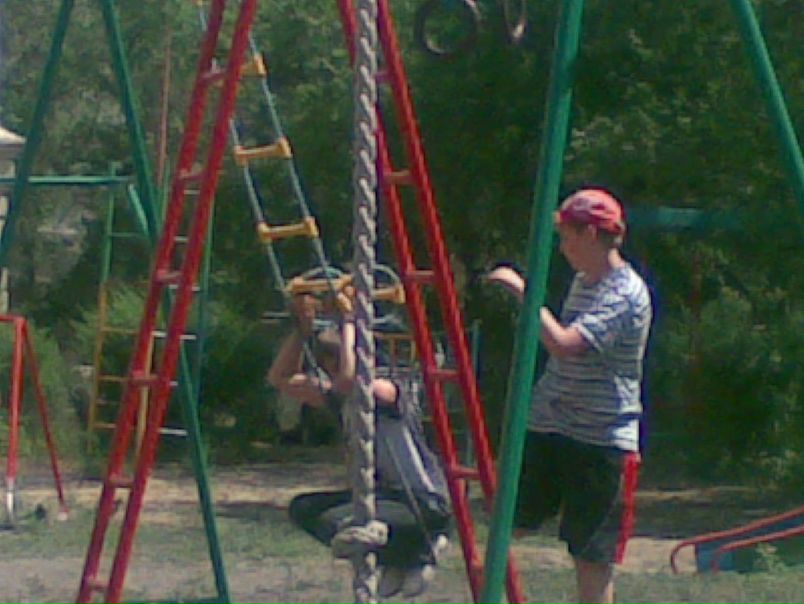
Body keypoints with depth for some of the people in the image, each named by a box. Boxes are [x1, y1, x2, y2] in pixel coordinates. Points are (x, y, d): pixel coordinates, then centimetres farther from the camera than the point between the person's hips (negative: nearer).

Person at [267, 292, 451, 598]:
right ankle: (393, 561, 8)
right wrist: (302, 328, -4)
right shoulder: (338, 397, 4)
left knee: (334, 524, -27)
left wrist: (348, 321, -31)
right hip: (382, 494, 9)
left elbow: (350, 379, -40)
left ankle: (420, 550, -2)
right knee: (302, 509, 1)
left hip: (426, 506, -9)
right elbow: (280, 379, 7)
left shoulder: (392, 393, -19)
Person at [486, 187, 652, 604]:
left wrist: (522, 290, -23)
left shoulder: (625, 293, -17)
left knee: (592, 557, -2)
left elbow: (565, 344, -29)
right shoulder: (583, 282, 12)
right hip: (551, 429, 8)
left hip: (601, 441, -8)